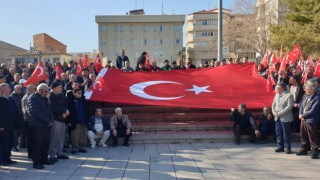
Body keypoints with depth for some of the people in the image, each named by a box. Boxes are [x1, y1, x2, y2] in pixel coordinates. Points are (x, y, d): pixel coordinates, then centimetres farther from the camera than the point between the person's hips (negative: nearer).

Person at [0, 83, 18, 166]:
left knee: (9, 143, 14)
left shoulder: (10, 99, 12)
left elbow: (15, 110, 17)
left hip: (10, 126, 8)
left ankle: (7, 158, 24)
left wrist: (14, 122, 11)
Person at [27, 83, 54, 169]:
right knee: (37, 144, -4)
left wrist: (50, 120, 2)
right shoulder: (32, 98, -10)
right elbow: (36, 113, -18)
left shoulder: (44, 98, 18)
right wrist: (48, 121, -15)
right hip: (37, 125, -8)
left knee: (46, 143, 11)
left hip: (46, 125, 8)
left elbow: (48, 110, 19)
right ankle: (36, 162, 2)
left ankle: (44, 159, 22)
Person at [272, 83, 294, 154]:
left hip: (285, 118, -7)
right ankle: (280, 146, 21)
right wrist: (274, 112, -3)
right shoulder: (276, 95, 13)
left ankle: (288, 147, 11)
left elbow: (289, 106, -17)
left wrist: (280, 113, -19)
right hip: (277, 118, 7)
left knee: (286, 134, 0)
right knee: (278, 133, 10)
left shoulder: (289, 95, -9)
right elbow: (273, 104, 17)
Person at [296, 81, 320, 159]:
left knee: (313, 138, 0)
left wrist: (303, 115, -13)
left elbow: (312, 111, -20)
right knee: (303, 136, 17)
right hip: (303, 120, 8)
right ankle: (304, 149, 30)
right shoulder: (305, 96, 9)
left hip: (311, 121, -8)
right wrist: (300, 114, -4)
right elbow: (301, 106, 13)